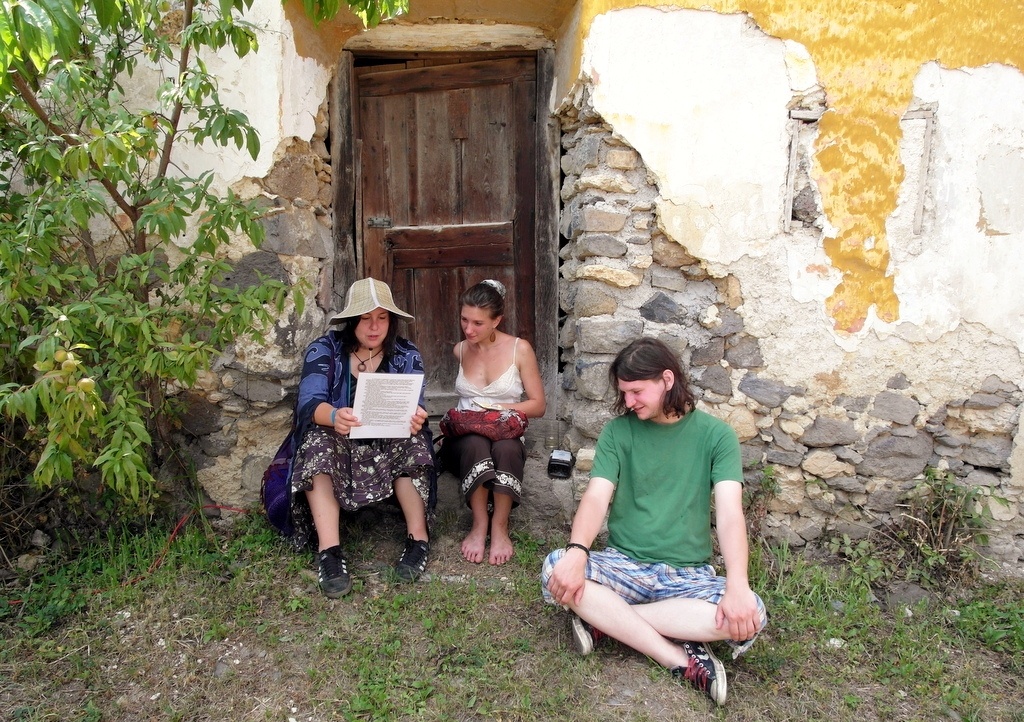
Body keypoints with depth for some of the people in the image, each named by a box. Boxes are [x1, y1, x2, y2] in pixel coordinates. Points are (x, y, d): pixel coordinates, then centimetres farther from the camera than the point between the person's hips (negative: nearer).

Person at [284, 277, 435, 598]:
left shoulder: (407, 355, -2)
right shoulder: (324, 350, -6)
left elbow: (414, 406, -15)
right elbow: (309, 402, -21)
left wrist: (414, 418, -42)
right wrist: (334, 416, -46)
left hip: (389, 447, 1)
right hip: (337, 444, 0)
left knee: (411, 440, -31)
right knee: (318, 440, -32)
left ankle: (418, 537, -25)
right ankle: (328, 551, -38)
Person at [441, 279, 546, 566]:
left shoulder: (520, 349, -3)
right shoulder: (460, 350, 7)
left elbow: (538, 405, -1)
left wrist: (500, 408, -14)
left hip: (506, 437, -1)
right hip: (463, 439, 2)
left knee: (506, 448, -39)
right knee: (475, 444, -36)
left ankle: (500, 525, -27)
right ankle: (479, 523, -28)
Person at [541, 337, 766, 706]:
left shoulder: (715, 434, -1)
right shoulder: (617, 431, 2)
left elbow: (729, 512, -12)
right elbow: (596, 498, -9)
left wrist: (738, 585, -28)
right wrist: (576, 552, -30)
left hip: (688, 574, 0)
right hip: (623, 564, 1)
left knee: (750, 613, -30)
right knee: (556, 568, -28)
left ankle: (606, 619, -18)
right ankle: (681, 660, -22)